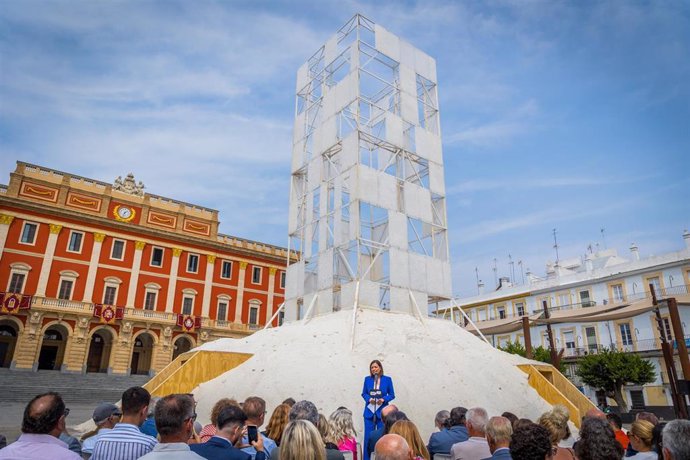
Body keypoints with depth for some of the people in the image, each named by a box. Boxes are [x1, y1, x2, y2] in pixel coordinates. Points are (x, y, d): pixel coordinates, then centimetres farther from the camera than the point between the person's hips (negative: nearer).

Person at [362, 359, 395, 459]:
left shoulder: (387, 379, 0)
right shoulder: (367, 379, 4)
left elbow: (392, 395, 3)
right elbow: (364, 393, 8)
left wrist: (383, 399, -15)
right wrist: (369, 399, -13)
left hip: (382, 412, -1)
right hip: (369, 411, 1)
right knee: (368, 436, 2)